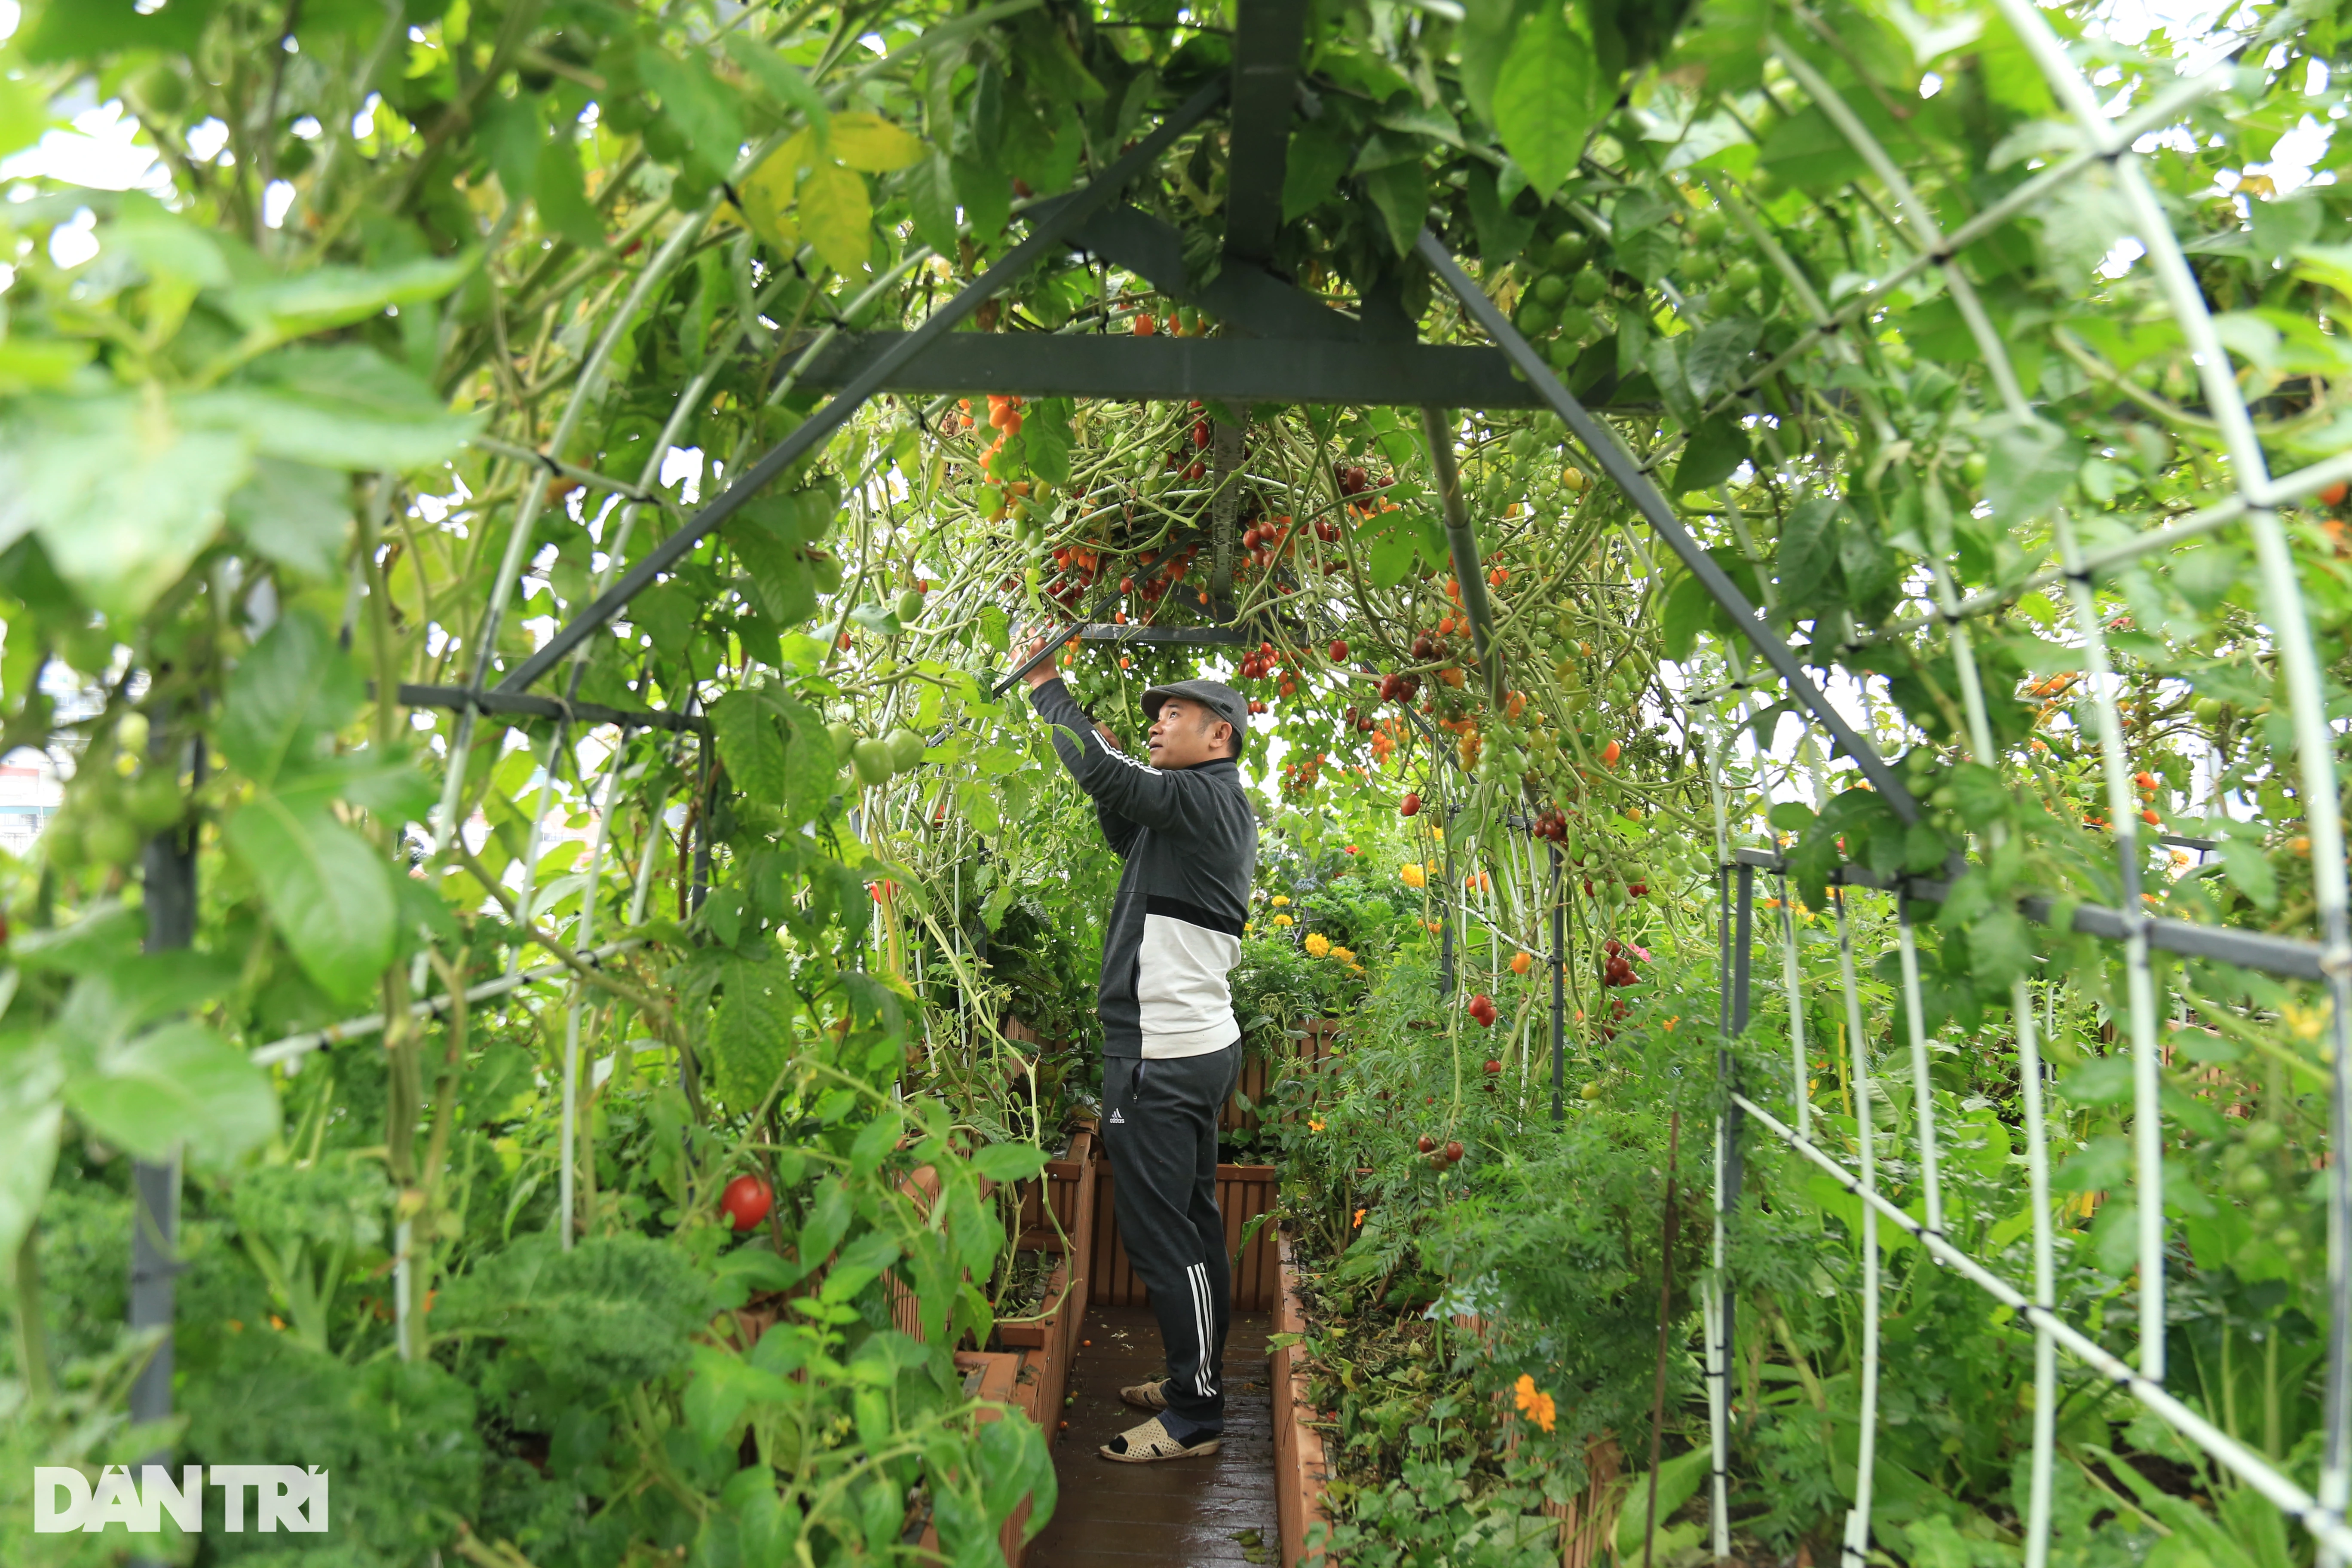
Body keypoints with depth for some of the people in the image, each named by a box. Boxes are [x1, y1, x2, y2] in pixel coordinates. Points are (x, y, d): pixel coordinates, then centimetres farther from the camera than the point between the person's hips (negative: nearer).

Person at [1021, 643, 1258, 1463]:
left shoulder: (1205, 798, -14)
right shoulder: (1219, 809, 17)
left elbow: (1104, 773, -26)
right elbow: (1128, 834, 29)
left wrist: (1047, 686, -13)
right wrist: (1109, 752, 15)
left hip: (1161, 1057, -11)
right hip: (1197, 1045, 11)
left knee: (1160, 1234, -5)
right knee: (1192, 1222, 17)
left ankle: (1193, 1418, 2)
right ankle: (1196, 1382, 29)